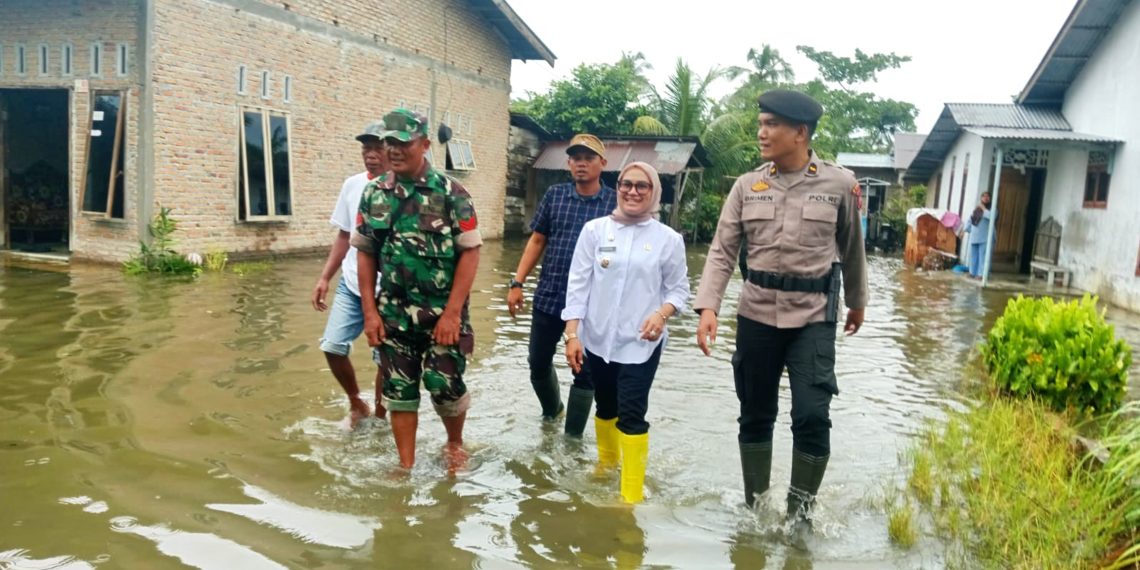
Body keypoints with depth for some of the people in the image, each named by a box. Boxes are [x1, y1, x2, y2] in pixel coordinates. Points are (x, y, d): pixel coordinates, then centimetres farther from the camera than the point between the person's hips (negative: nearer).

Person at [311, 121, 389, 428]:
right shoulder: (352, 185, 6)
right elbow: (344, 236, 15)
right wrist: (324, 278, 11)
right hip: (351, 285, 5)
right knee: (332, 346, 2)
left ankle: (379, 417, 25)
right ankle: (356, 403, 26)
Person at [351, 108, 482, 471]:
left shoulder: (450, 193, -8)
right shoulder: (373, 193, 3)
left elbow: (470, 252, -10)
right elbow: (365, 253, 8)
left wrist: (452, 313, -14)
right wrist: (370, 311, 1)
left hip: (442, 313, -3)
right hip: (393, 314, 3)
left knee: (445, 385, 0)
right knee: (399, 390, 9)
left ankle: (455, 444, 30)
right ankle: (406, 465, 24)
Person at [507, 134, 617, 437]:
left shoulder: (616, 202, -4)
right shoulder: (554, 195, 4)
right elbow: (537, 241, 8)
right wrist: (517, 283, 2)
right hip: (548, 296, 3)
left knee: (585, 372, 6)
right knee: (538, 362, 15)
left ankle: (573, 437, 22)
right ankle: (551, 409, 43)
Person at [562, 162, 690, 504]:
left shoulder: (668, 239, -3)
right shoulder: (595, 230, -2)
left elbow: (679, 288, 3)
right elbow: (578, 283, -2)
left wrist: (662, 314, -17)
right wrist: (572, 333, -7)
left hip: (641, 342, -2)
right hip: (597, 338, 2)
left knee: (632, 415, -7)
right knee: (605, 408, 19)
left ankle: (632, 495, 4)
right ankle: (606, 463, 44)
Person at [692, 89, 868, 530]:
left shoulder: (839, 184, -2)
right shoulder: (747, 186, 0)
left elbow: (851, 249, 10)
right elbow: (722, 251, -2)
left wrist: (857, 302, 19)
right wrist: (708, 307, -14)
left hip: (813, 316, -1)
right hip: (756, 313, 2)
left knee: (812, 416, -8)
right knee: (755, 414, 10)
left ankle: (800, 510, 14)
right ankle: (754, 504, 29)